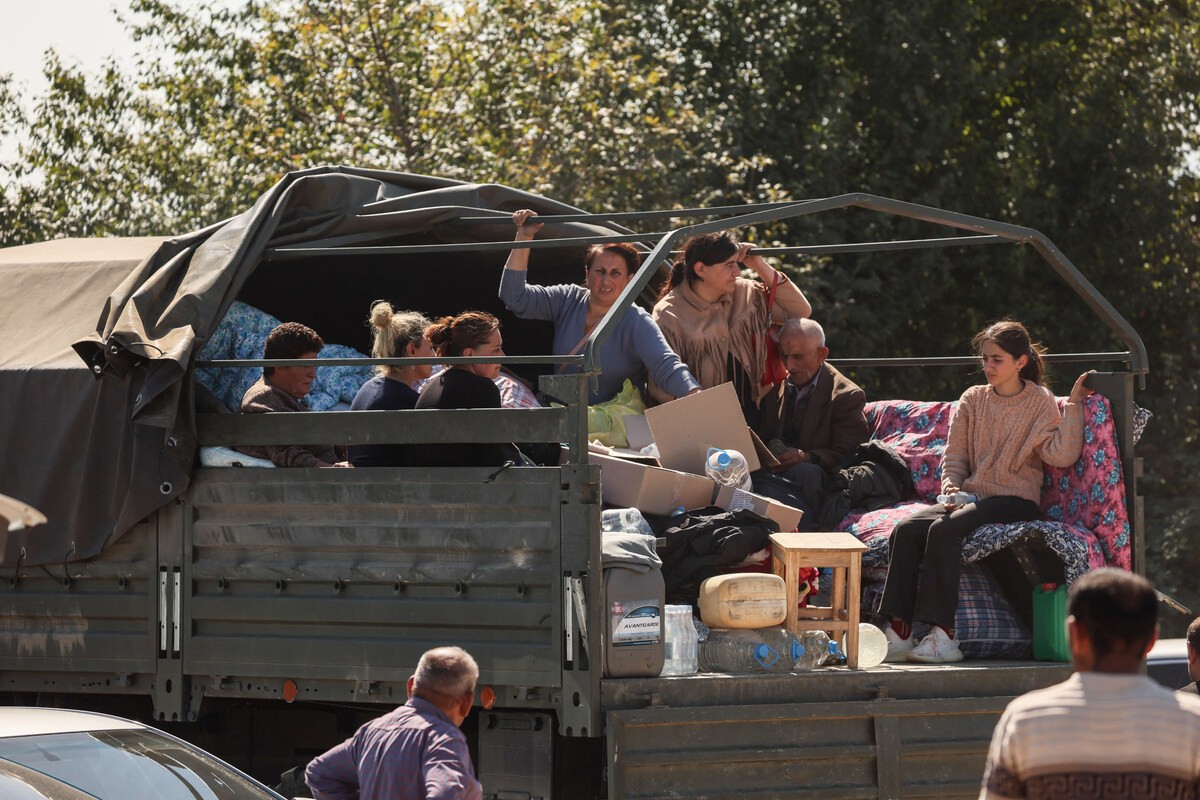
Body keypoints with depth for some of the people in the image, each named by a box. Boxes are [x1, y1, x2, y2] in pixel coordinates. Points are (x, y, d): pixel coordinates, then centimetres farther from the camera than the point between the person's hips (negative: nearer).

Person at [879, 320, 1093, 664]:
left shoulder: (1040, 403, 2)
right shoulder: (972, 400, 15)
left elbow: (1061, 455, -12)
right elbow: (954, 456, 14)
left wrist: (1073, 406, -15)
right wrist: (950, 487, -6)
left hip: (1014, 502, -5)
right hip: (970, 497, 5)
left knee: (943, 529, -32)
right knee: (907, 529, -23)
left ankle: (943, 636, -34)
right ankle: (898, 632, -28)